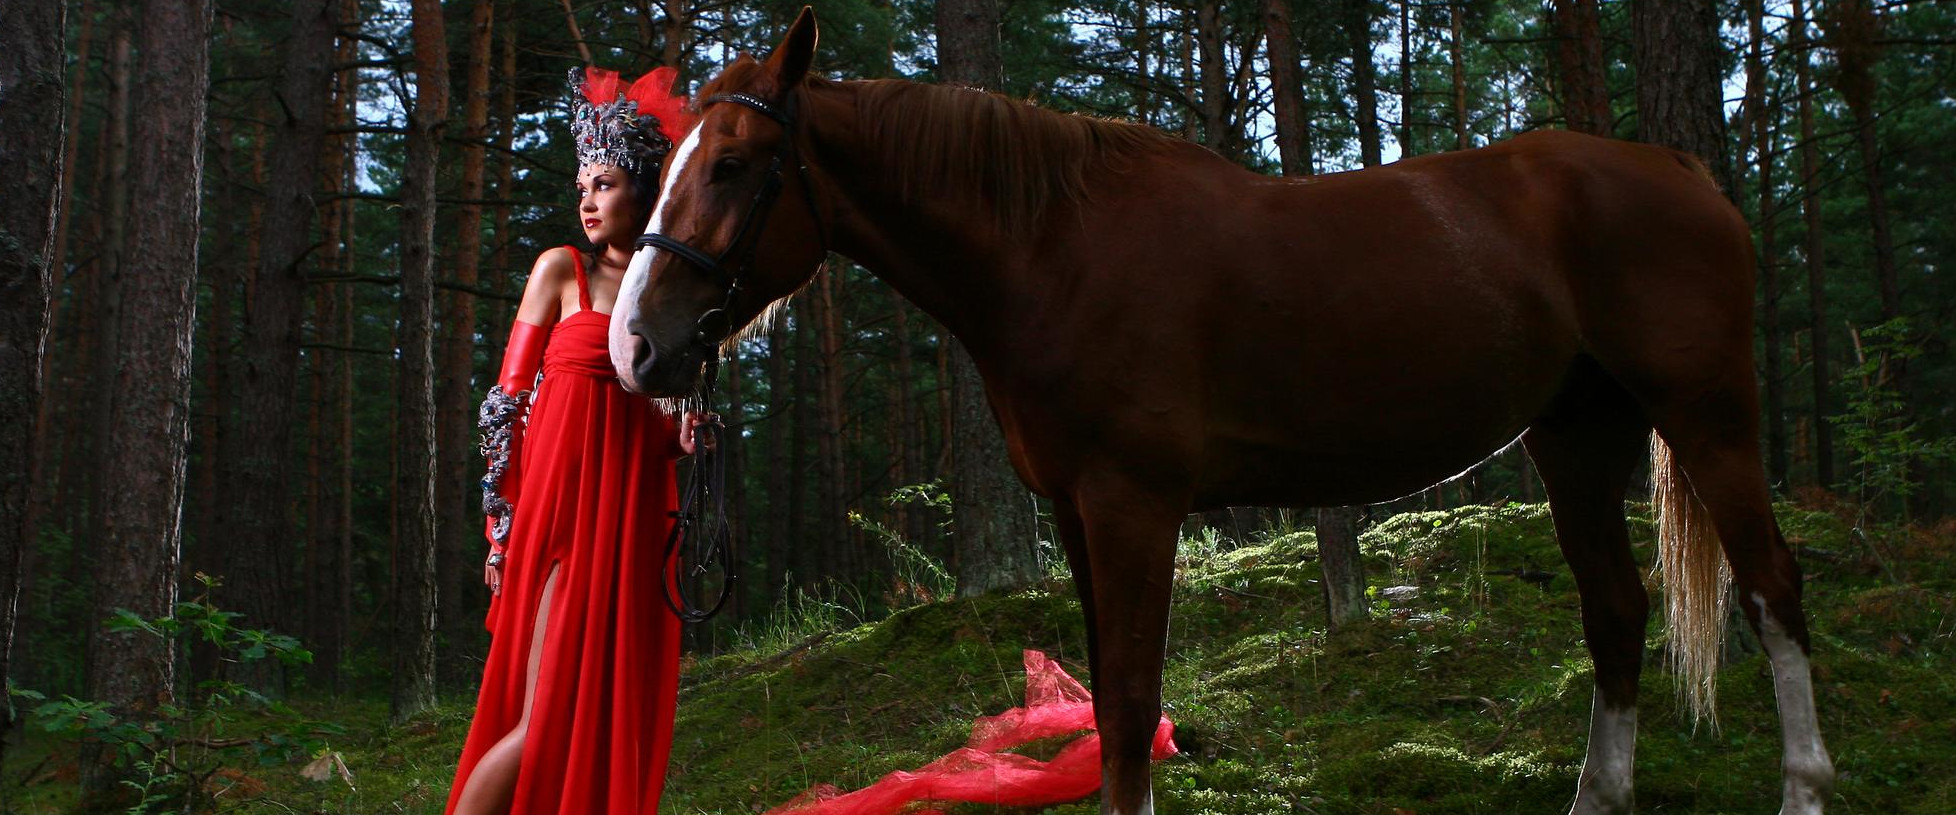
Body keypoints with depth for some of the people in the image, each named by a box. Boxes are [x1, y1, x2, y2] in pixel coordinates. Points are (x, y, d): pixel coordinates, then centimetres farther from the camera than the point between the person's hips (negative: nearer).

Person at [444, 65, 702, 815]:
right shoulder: (561, 271, 4)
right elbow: (506, 400, 0)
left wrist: (687, 440, -3)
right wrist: (504, 521, -7)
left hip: (634, 522, 5)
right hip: (561, 507, -4)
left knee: (615, 724, 4)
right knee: (545, 723, -11)